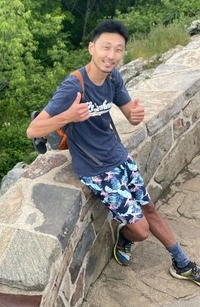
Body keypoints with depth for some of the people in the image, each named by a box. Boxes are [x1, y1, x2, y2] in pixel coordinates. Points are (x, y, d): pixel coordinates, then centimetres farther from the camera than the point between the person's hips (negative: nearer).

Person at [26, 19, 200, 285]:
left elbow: (131, 116, 5)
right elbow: (32, 131, -25)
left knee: (150, 209, 17)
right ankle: (123, 237, 36)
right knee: (141, 229, -1)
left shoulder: (113, 77, -4)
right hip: (96, 170, -6)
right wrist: (68, 117, -44)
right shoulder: (72, 87, -25)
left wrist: (137, 115, -21)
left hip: (120, 157, 7)